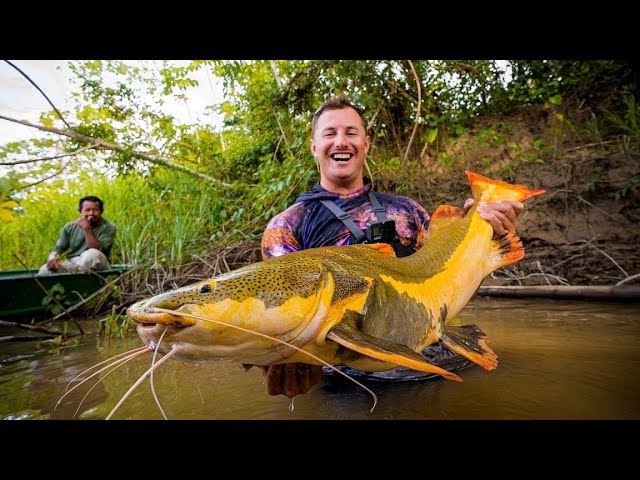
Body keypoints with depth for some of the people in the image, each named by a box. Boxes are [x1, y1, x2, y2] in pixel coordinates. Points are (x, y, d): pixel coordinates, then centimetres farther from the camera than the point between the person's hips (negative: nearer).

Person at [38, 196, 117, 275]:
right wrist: (52, 259, -15)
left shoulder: (108, 227, -3)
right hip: (71, 264, 4)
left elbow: (96, 250, -16)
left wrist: (87, 229, -21)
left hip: (97, 266, -3)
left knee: (92, 254, -36)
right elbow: (58, 249, 8)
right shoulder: (70, 227, 11)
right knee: (45, 270, -23)